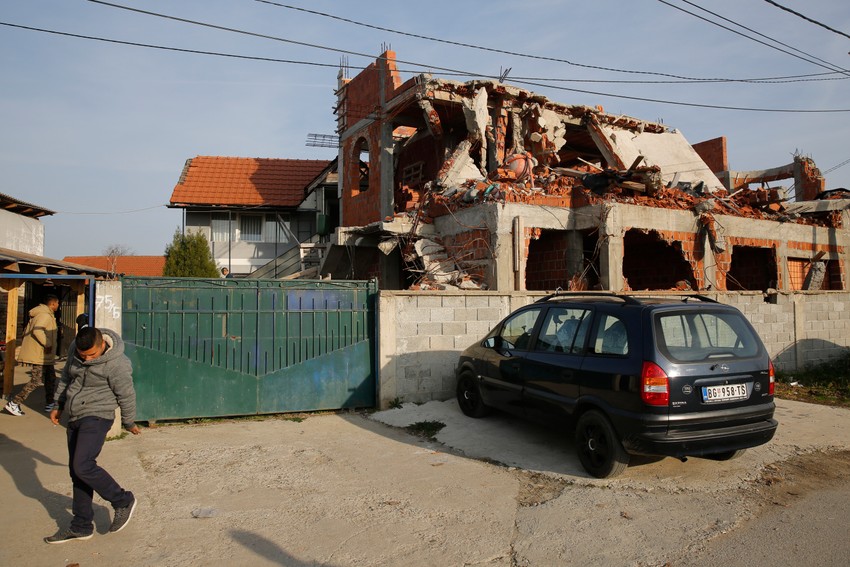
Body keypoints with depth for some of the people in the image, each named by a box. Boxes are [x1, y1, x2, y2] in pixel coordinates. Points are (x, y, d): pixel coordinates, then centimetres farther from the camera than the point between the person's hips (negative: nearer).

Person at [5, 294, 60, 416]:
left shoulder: (45, 314, 16)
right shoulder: (45, 315, -16)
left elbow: (27, 331, 21)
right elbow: (37, 330, -31)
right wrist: (47, 344, -24)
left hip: (45, 356, 11)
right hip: (40, 355, -11)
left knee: (50, 378, 17)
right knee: (36, 381, -10)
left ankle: (49, 404, 25)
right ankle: (14, 403, -6)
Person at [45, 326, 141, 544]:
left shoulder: (116, 364, -22)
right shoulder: (75, 349, -1)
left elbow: (126, 395, -10)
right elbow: (67, 377, 17)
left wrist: (129, 423, 1)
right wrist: (59, 405, 23)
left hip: (97, 417, -8)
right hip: (75, 417, 8)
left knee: (83, 466, -18)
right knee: (76, 471, 10)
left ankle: (123, 501, 2)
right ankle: (81, 526, 21)